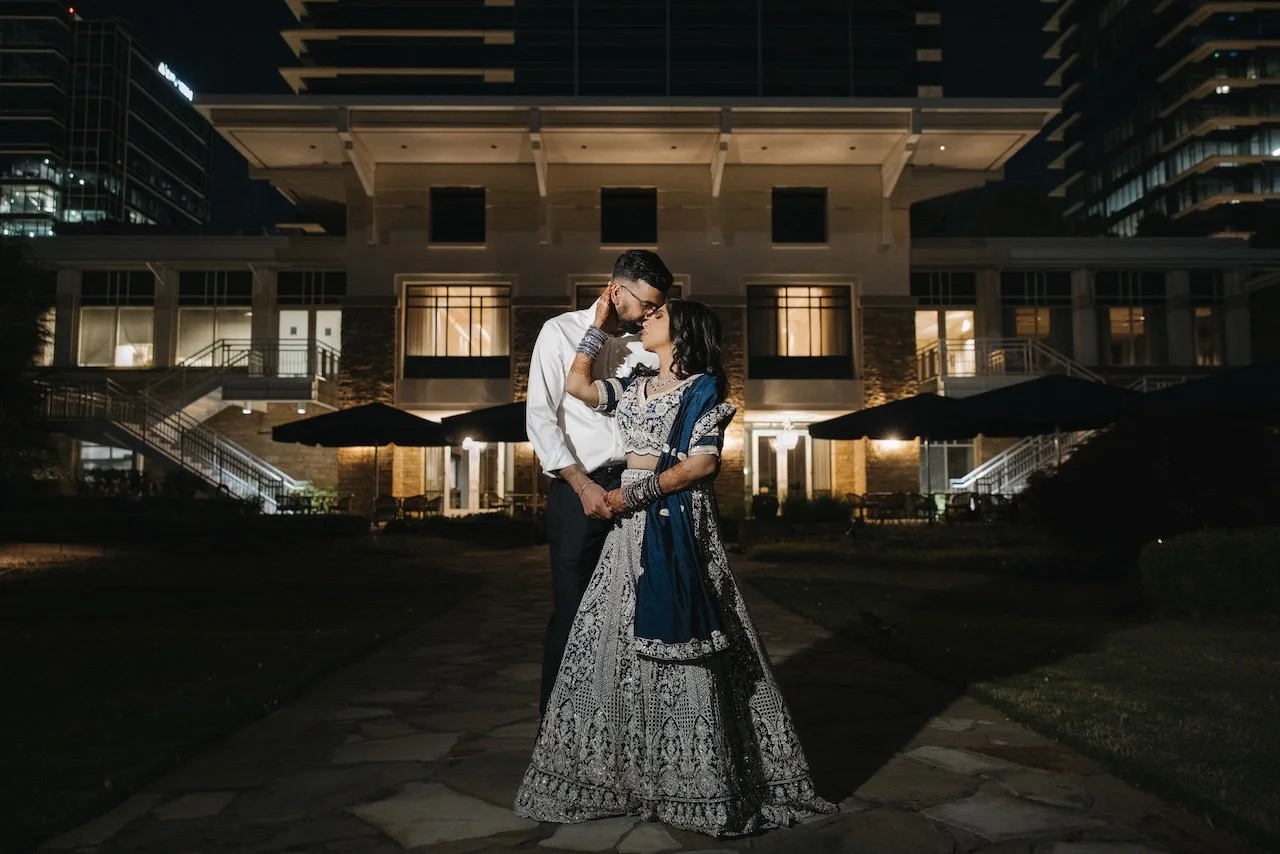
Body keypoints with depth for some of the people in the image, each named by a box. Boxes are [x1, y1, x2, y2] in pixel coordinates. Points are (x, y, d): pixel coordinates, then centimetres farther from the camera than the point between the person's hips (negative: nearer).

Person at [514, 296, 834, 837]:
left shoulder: (703, 388, -2)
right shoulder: (633, 386, 18)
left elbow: (703, 463, -12)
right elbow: (576, 385, 10)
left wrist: (636, 492, -15)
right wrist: (600, 324, 13)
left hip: (678, 524, -7)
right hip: (632, 526, 7)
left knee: (676, 639, -6)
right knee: (618, 641, 6)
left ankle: (697, 780, 5)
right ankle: (628, 770, 17)